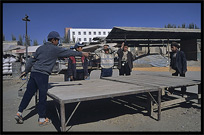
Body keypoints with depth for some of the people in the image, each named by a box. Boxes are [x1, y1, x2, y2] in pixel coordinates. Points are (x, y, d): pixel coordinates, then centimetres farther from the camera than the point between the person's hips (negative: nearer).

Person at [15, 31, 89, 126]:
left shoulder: (40, 48, 16)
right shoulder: (55, 49, -3)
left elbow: (32, 59, 18)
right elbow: (69, 52, 1)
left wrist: (26, 71, 24)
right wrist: (81, 53, 11)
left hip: (34, 72, 7)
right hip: (43, 74, -7)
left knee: (28, 93, 13)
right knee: (42, 96, 1)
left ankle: (19, 113, 20)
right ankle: (42, 119, 12)